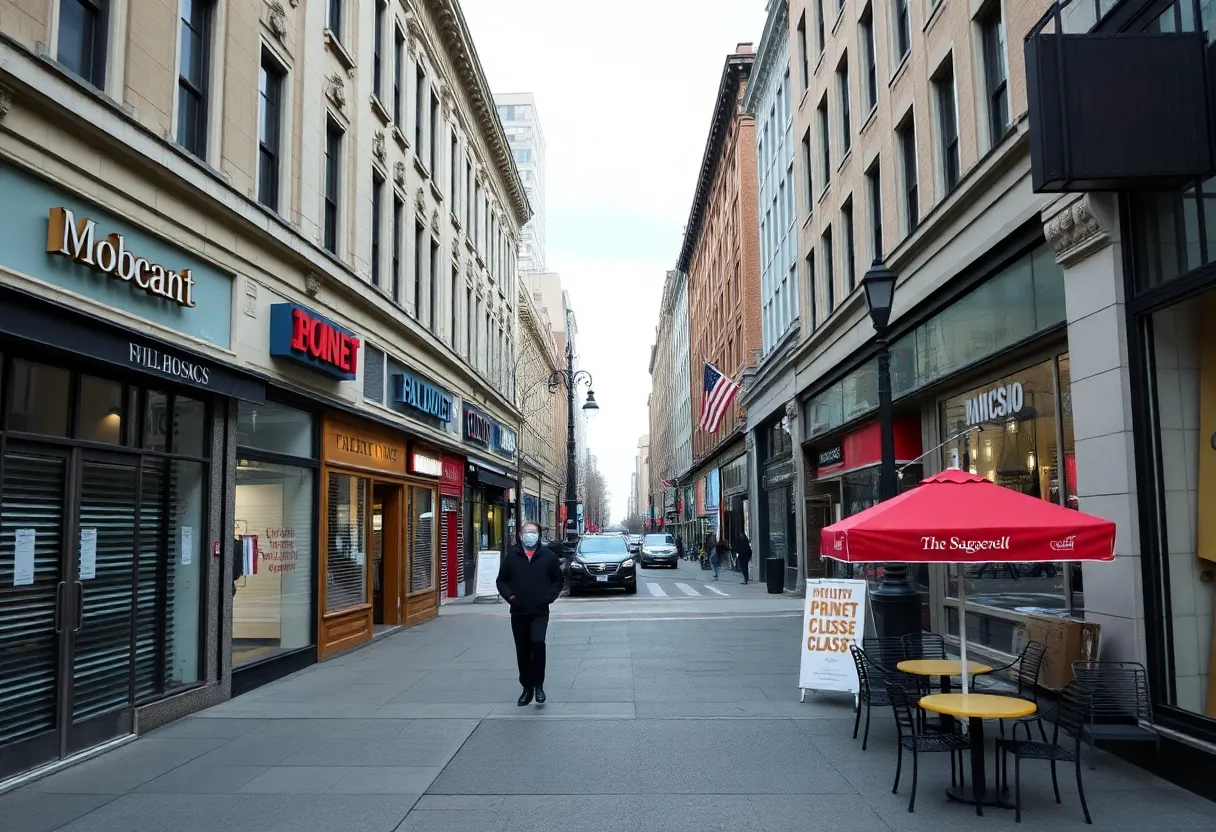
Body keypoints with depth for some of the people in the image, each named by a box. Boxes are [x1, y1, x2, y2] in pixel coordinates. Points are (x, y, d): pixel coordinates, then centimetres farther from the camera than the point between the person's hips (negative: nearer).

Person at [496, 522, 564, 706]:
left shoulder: (548, 556, 3)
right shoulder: (512, 556, 6)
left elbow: (558, 580, 9)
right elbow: (501, 580, 11)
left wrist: (549, 596, -6)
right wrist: (509, 595, -5)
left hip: (540, 611, -2)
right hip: (518, 612, 2)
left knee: (538, 642, -21)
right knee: (522, 651, 7)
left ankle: (539, 685, -6)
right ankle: (527, 689, 21)